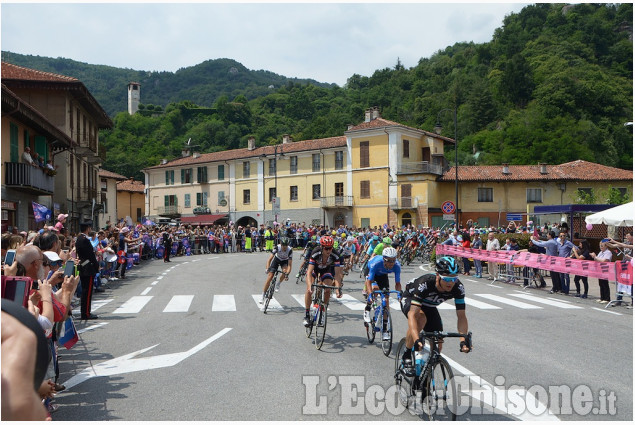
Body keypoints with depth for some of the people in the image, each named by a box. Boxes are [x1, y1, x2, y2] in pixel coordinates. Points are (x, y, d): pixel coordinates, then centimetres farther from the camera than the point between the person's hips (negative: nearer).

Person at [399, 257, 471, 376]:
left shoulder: (458, 288, -29)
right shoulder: (425, 283, -42)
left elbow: (461, 316, -25)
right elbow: (412, 314, -48)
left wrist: (463, 340, -39)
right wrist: (416, 340, -60)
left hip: (429, 306, 5)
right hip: (410, 300, -4)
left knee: (438, 344, -9)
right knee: (421, 318, -38)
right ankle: (406, 357, -20)